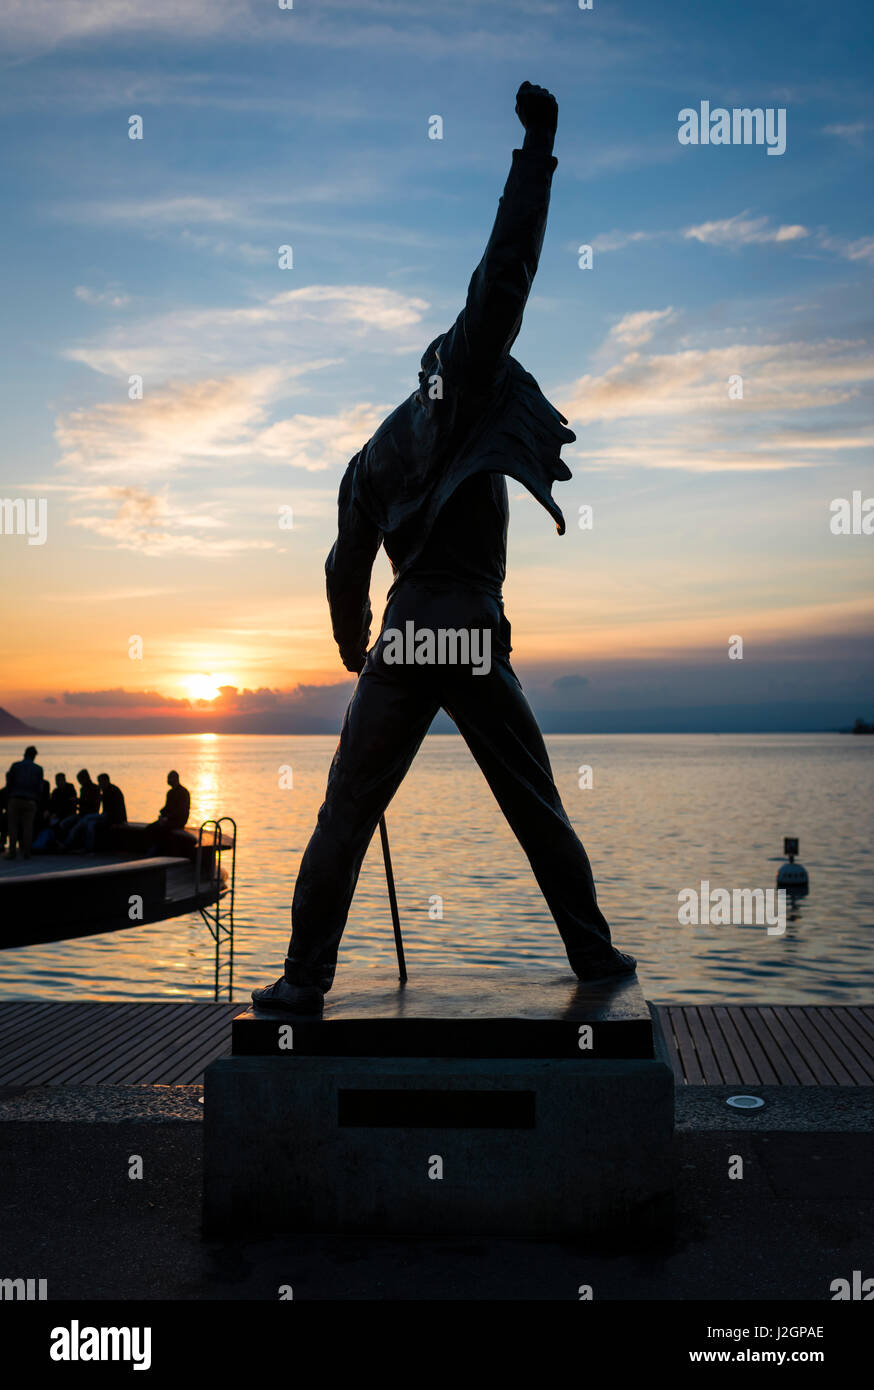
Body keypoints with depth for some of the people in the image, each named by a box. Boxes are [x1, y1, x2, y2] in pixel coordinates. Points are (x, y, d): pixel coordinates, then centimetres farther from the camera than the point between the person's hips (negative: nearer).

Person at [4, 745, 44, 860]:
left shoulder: (15, 765, 8)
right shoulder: (38, 769, 9)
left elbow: (9, 785, 5)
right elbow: (40, 788, 7)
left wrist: (7, 801, 7)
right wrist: (38, 804, 11)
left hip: (15, 799, -1)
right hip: (30, 801, 1)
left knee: (13, 825, 3)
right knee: (28, 826, 2)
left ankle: (12, 852, -3)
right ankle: (26, 852, -2)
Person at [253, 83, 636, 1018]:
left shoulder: (370, 459, 15)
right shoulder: (457, 399, 3)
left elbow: (346, 569, 16)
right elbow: (504, 274, -3)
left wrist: (352, 648, 33)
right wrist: (537, 145, 1)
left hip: (403, 644, 3)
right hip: (476, 642, -2)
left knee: (346, 815, 4)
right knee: (537, 810, 11)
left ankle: (306, 978, 1)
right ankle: (592, 953, 22)